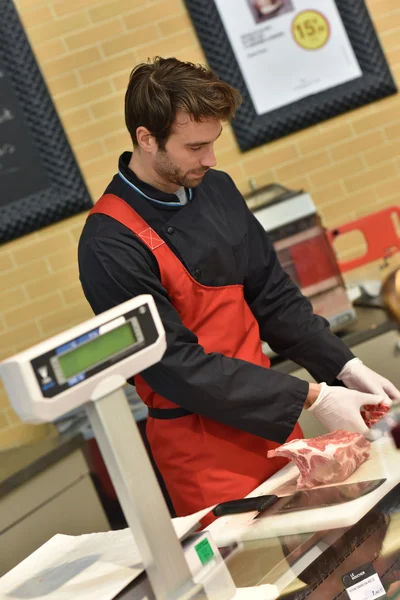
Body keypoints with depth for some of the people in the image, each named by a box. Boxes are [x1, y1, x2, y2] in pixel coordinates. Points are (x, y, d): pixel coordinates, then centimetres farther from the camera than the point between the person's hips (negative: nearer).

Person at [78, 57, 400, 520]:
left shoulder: (216, 190, 2)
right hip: (201, 448, -6)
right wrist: (311, 399, -19)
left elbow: (272, 297, 9)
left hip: (271, 421, 7)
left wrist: (344, 367, -2)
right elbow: (179, 367, -19)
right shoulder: (108, 247, -19)